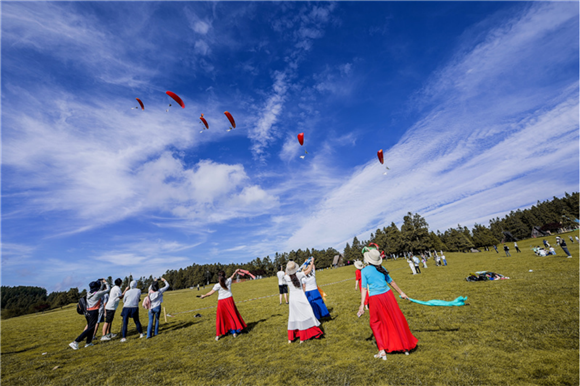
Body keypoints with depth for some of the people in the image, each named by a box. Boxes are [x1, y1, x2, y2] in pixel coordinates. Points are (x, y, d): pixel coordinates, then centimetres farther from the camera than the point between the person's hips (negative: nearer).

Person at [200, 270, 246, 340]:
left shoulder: (217, 285, -11)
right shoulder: (228, 281, -2)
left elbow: (210, 293, -7)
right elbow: (232, 276, 18)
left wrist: (204, 296, 9)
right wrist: (236, 272, 36)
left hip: (221, 302, -2)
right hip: (229, 299, 2)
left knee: (220, 318, 11)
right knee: (232, 315, 11)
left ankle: (218, 335, 14)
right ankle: (234, 332, 18)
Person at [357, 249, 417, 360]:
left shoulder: (364, 271, -7)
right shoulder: (381, 268, 5)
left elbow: (364, 288, -9)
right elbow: (391, 282, 14)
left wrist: (362, 305, -6)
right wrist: (401, 293, 27)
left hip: (375, 298, -4)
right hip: (387, 295, 4)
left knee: (375, 323, 15)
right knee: (396, 320, 18)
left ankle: (382, 350, 14)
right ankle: (405, 346, 32)